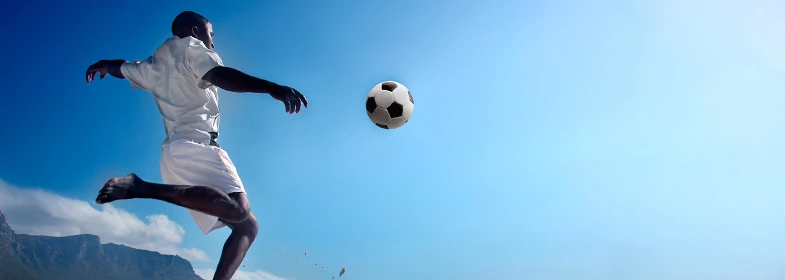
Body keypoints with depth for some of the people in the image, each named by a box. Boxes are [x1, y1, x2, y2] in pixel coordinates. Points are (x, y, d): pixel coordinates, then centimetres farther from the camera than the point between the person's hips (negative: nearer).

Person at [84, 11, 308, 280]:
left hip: (173, 152, 9)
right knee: (238, 210, -34)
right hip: (194, 143, -9)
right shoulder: (191, 47, 7)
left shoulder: (155, 67, 28)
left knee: (246, 225, 6)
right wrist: (272, 87, -29)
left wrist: (101, 66, 72)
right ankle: (140, 186, -34)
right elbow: (218, 75, -15)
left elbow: (121, 68, 47)